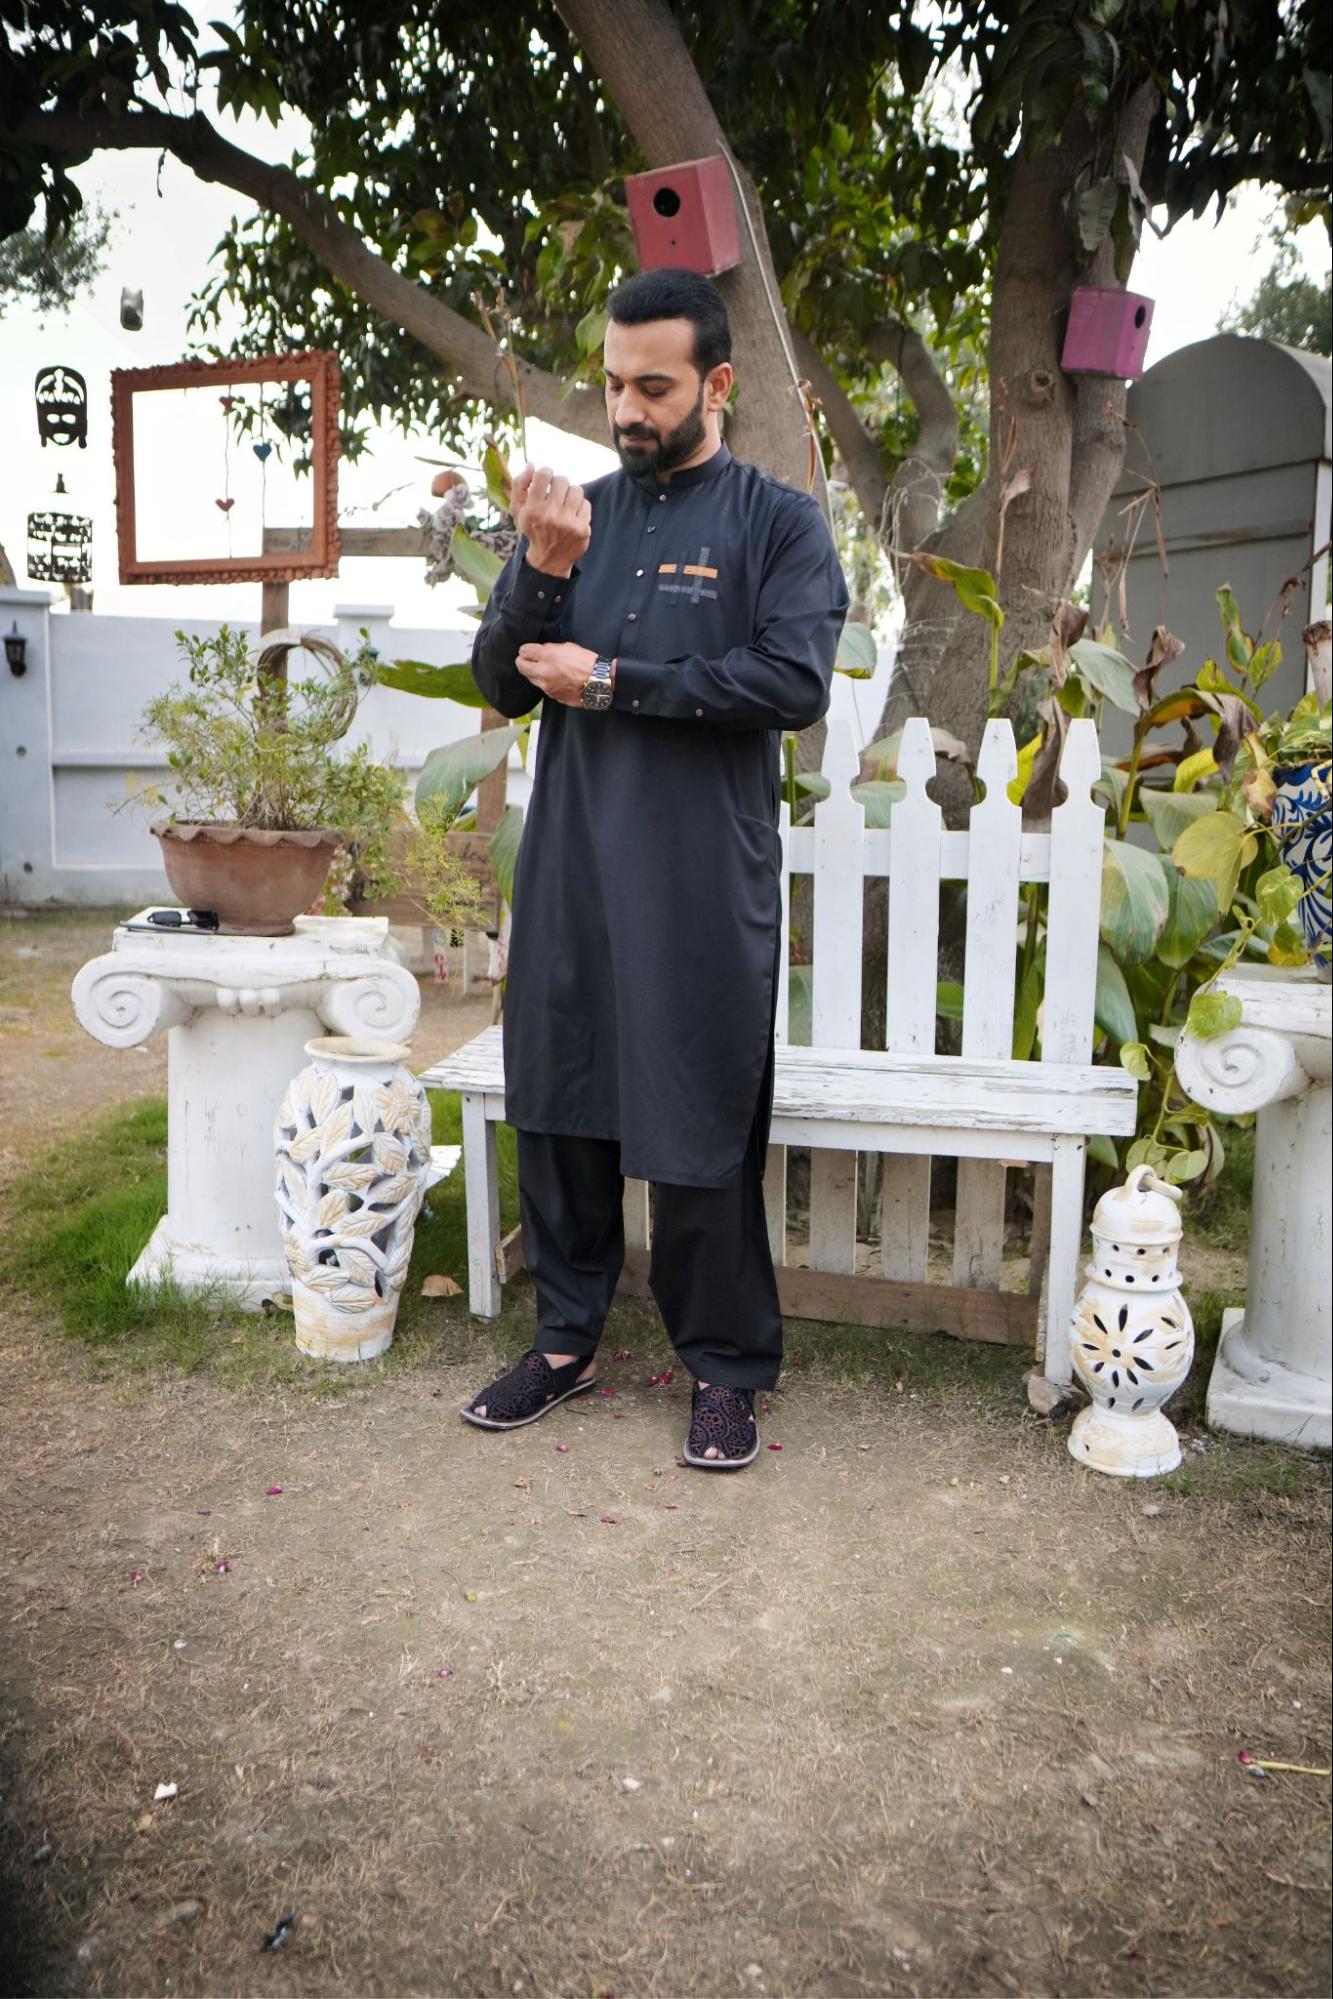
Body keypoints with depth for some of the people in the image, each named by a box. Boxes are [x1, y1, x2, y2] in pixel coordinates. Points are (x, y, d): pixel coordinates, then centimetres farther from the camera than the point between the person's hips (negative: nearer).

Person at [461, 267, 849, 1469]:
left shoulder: (779, 522, 2)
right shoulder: (573, 511, 13)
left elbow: (796, 683, -13)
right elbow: (503, 686, 8)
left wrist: (609, 680, -11)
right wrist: (543, 569, -10)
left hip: (704, 884, -4)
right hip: (570, 871, 4)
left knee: (702, 1130, 1)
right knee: (560, 1106, 10)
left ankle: (727, 1367, 18)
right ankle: (567, 1341, 27)